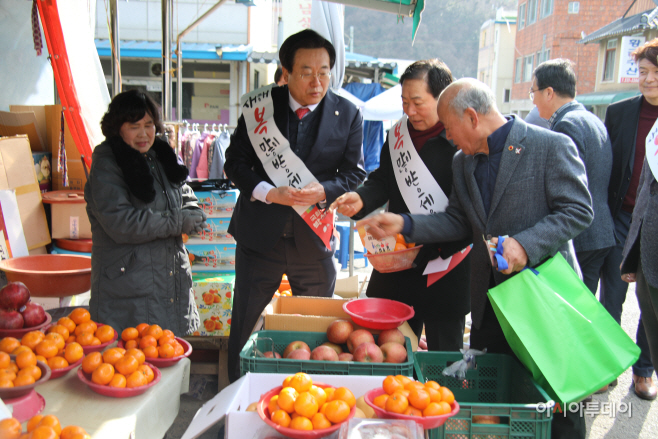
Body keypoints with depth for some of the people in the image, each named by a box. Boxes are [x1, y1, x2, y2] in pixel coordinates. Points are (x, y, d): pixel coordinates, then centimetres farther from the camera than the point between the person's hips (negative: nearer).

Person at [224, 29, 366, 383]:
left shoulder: (347, 115, -1)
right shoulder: (259, 106, -3)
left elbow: (354, 173, 0)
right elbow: (235, 162, -1)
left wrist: (324, 190, -20)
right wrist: (268, 192, -18)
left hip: (315, 238, 0)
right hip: (260, 234, 0)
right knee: (244, 327, 12)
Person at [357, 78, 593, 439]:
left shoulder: (552, 146, -12)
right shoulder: (463, 162, 8)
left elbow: (579, 210, -14)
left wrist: (525, 244, -26)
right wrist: (405, 225, -1)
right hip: (490, 297, 6)